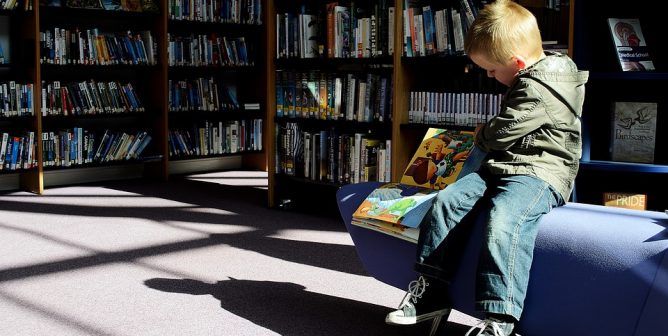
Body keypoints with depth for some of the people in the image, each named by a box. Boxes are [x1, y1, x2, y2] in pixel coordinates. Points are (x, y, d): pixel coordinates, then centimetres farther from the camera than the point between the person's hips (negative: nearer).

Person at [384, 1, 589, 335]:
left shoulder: (538, 88, -16)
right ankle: (431, 289, -2)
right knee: (447, 200, -6)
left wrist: (482, 135, 5)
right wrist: (488, 135, 24)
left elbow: (503, 132, -15)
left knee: (502, 220, -35)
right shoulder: (529, 78, 17)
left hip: (540, 173, -10)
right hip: (503, 167, 10)